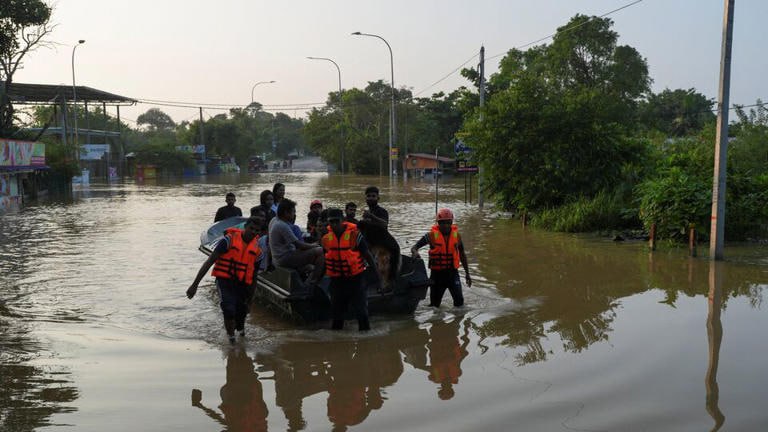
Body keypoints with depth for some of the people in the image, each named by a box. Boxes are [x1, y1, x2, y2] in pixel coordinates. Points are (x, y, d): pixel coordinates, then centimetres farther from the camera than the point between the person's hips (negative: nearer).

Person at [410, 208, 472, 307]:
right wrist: (415, 252, -31)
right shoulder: (431, 235, -6)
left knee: (459, 301, -12)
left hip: (452, 272, 1)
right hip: (436, 273, -1)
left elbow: (462, 255, 15)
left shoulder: (456, 235, 3)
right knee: (434, 304, 8)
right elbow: (414, 247, -6)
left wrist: (467, 274, 17)